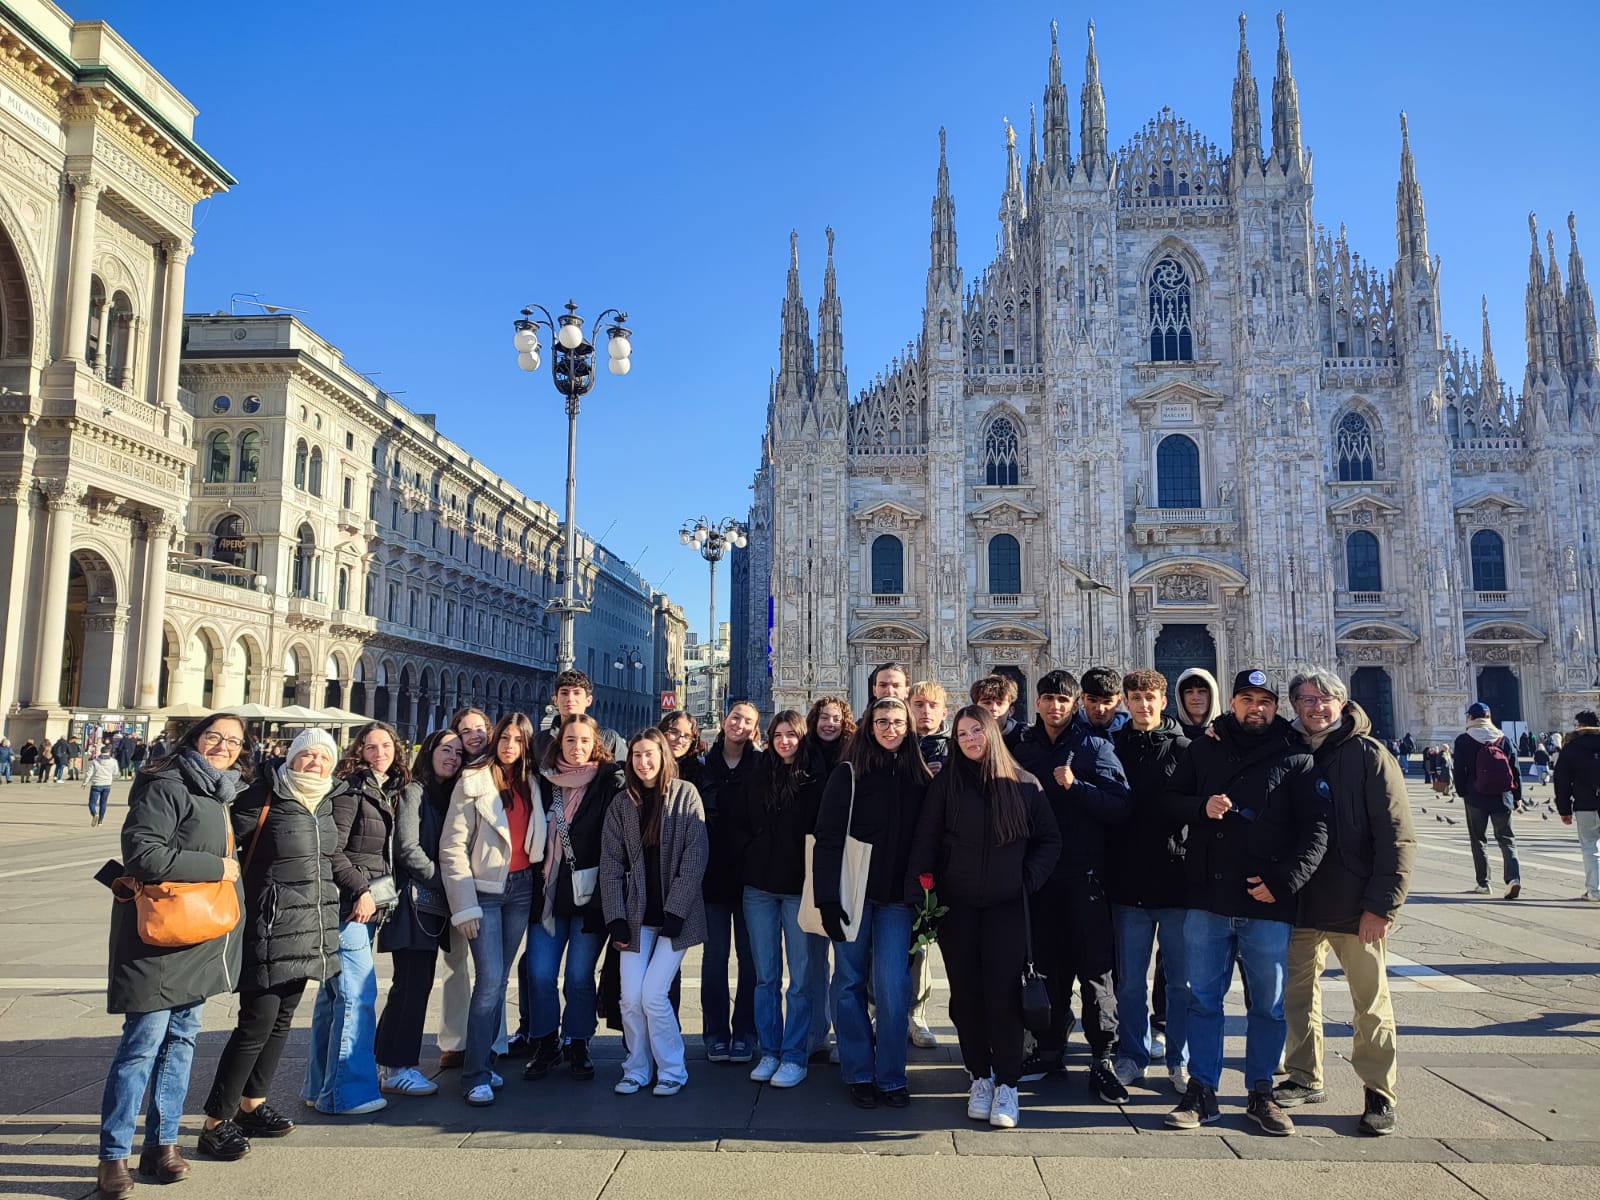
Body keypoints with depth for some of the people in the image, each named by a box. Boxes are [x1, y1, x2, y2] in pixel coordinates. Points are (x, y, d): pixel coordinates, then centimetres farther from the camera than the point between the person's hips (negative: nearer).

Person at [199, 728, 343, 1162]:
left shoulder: (326, 803, 10)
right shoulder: (265, 797, -10)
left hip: (311, 926, 7)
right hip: (271, 926, -7)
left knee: (282, 1018, 14)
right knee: (257, 1021, -7)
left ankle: (252, 1105, 28)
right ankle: (216, 1123, 4)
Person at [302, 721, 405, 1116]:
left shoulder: (389, 792, 14)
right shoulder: (350, 789, -10)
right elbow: (331, 850, -15)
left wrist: (374, 896, 13)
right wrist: (360, 891, -16)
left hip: (365, 906, 8)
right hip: (346, 905, -8)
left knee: (333, 995, 14)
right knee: (357, 995, -9)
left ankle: (322, 1086, 22)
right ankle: (347, 1092, -3)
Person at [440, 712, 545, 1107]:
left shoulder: (530, 783, 7)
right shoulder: (473, 782, -8)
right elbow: (452, 847, -10)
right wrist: (464, 906, -13)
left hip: (521, 887, 5)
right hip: (485, 889, -4)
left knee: (499, 978, 9)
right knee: (490, 979, -10)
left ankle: (485, 1058, 22)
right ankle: (476, 1075, -1)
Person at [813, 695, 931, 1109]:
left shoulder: (920, 778, 6)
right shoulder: (849, 774, -3)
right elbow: (827, 839, -7)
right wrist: (828, 899, -13)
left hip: (896, 898, 1)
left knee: (892, 988, -5)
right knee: (851, 984, 5)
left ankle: (891, 1075, 11)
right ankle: (859, 1074, 18)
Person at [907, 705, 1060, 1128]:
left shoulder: (1024, 785, 3)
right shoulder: (946, 782, 2)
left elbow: (1050, 839, 9)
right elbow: (924, 841, -2)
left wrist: (1030, 878, -5)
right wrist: (917, 896, -10)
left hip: (1006, 906, -1)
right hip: (957, 905, 1)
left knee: (1003, 992, -5)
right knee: (966, 993, 6)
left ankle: (1006, 1084, 6)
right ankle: (980, 1077, 20)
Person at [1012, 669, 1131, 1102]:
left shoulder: (1095, 747, -2)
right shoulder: (1026, 748, 9)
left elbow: (1120, 808, -10)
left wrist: (1075, 786, -21)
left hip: (1084, 872, -4)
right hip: (1040, 872, 4)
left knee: (1095, 969, 1)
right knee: (1048, 966, 12)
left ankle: (1102, 1060, 10)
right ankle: (1049, 1050, 24)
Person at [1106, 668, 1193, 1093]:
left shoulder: (1183, 748, 0)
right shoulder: (1114, 747, 6)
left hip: (1177, 880, -2)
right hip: (1128, 882, 2)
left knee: (1181, 979, 8)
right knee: (1130, 980, 10)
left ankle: (1181, 1061, 22)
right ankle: (1132, 1056, 23)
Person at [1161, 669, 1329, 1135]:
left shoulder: (1296, 759, 1)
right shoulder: (1204, 749, 9)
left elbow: (1315, 829, -4)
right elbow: (1170, 800, 11)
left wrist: (1283, 880, -14)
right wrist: (1201, 807, -10)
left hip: (1267, 905, -2)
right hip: (1207, 900, 2)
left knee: (1269, 1005, 9)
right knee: (1203, 999, 7)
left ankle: (1261, 1093, 24)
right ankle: (1202, 1092, 17)